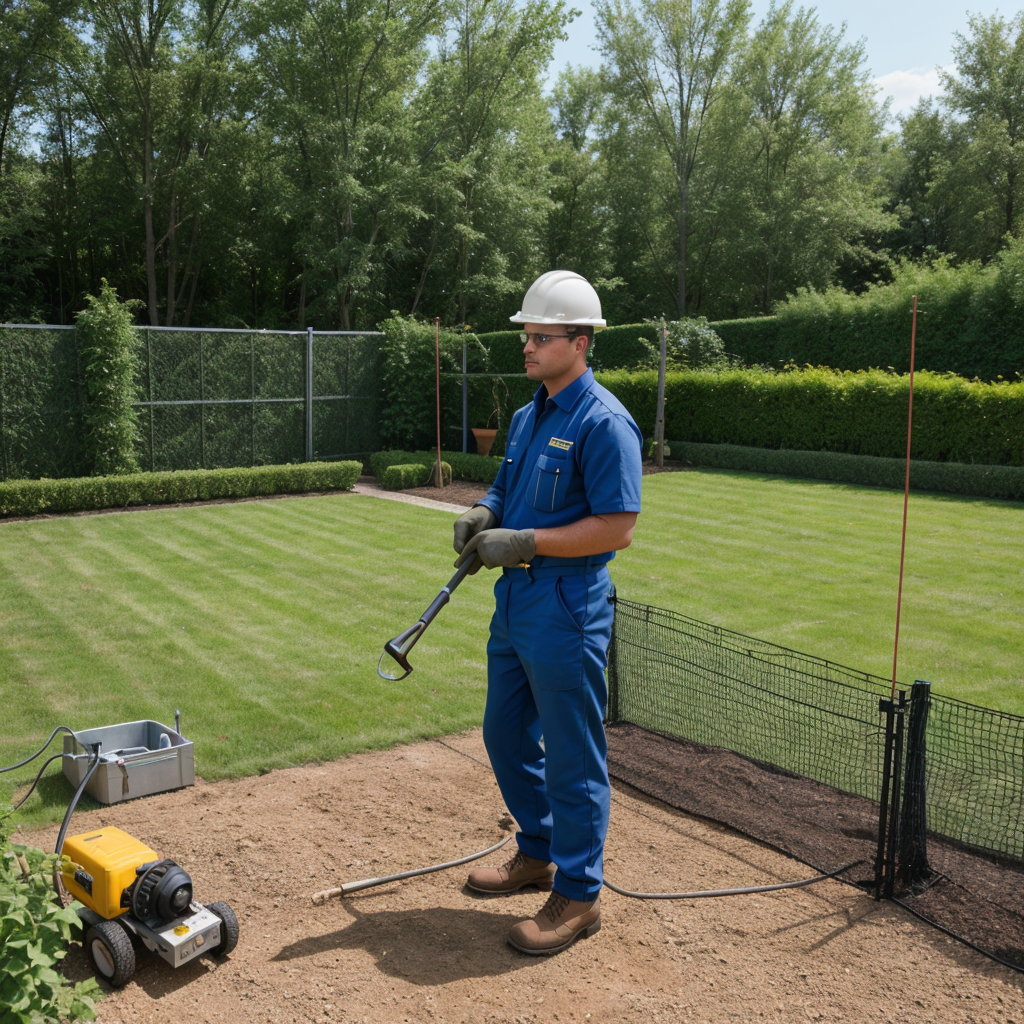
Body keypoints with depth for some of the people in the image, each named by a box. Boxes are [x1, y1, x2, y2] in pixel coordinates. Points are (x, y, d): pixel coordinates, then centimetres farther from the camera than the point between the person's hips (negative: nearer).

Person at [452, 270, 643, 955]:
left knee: (572, 756, 2)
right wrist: (485, 515, 0)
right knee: (507, 735, 20)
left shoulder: (603, 422, -16)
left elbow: (618, 528, -21)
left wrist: (526, 542, -22)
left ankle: (579, 894, 19)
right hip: (514, 600, 10)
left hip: (568, 609, -9)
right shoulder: (528, 417, 12)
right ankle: (538, 854, 39)